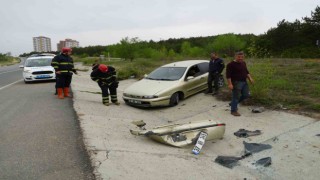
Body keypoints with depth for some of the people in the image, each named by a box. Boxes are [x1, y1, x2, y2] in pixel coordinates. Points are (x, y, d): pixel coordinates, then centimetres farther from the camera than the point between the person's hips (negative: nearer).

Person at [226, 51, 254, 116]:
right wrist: (230, 84, -22)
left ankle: (233, 103, 28)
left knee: (246, 95, 11)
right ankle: (233, 111, 8)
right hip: (236, 83, -8)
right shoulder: (231, 64, -12)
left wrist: (250, 78, 9)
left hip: (244, 82, 8)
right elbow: (228, 75, -16)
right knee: (236, 96, -5)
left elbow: (246, 72, 22)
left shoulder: (243, 63, 12)